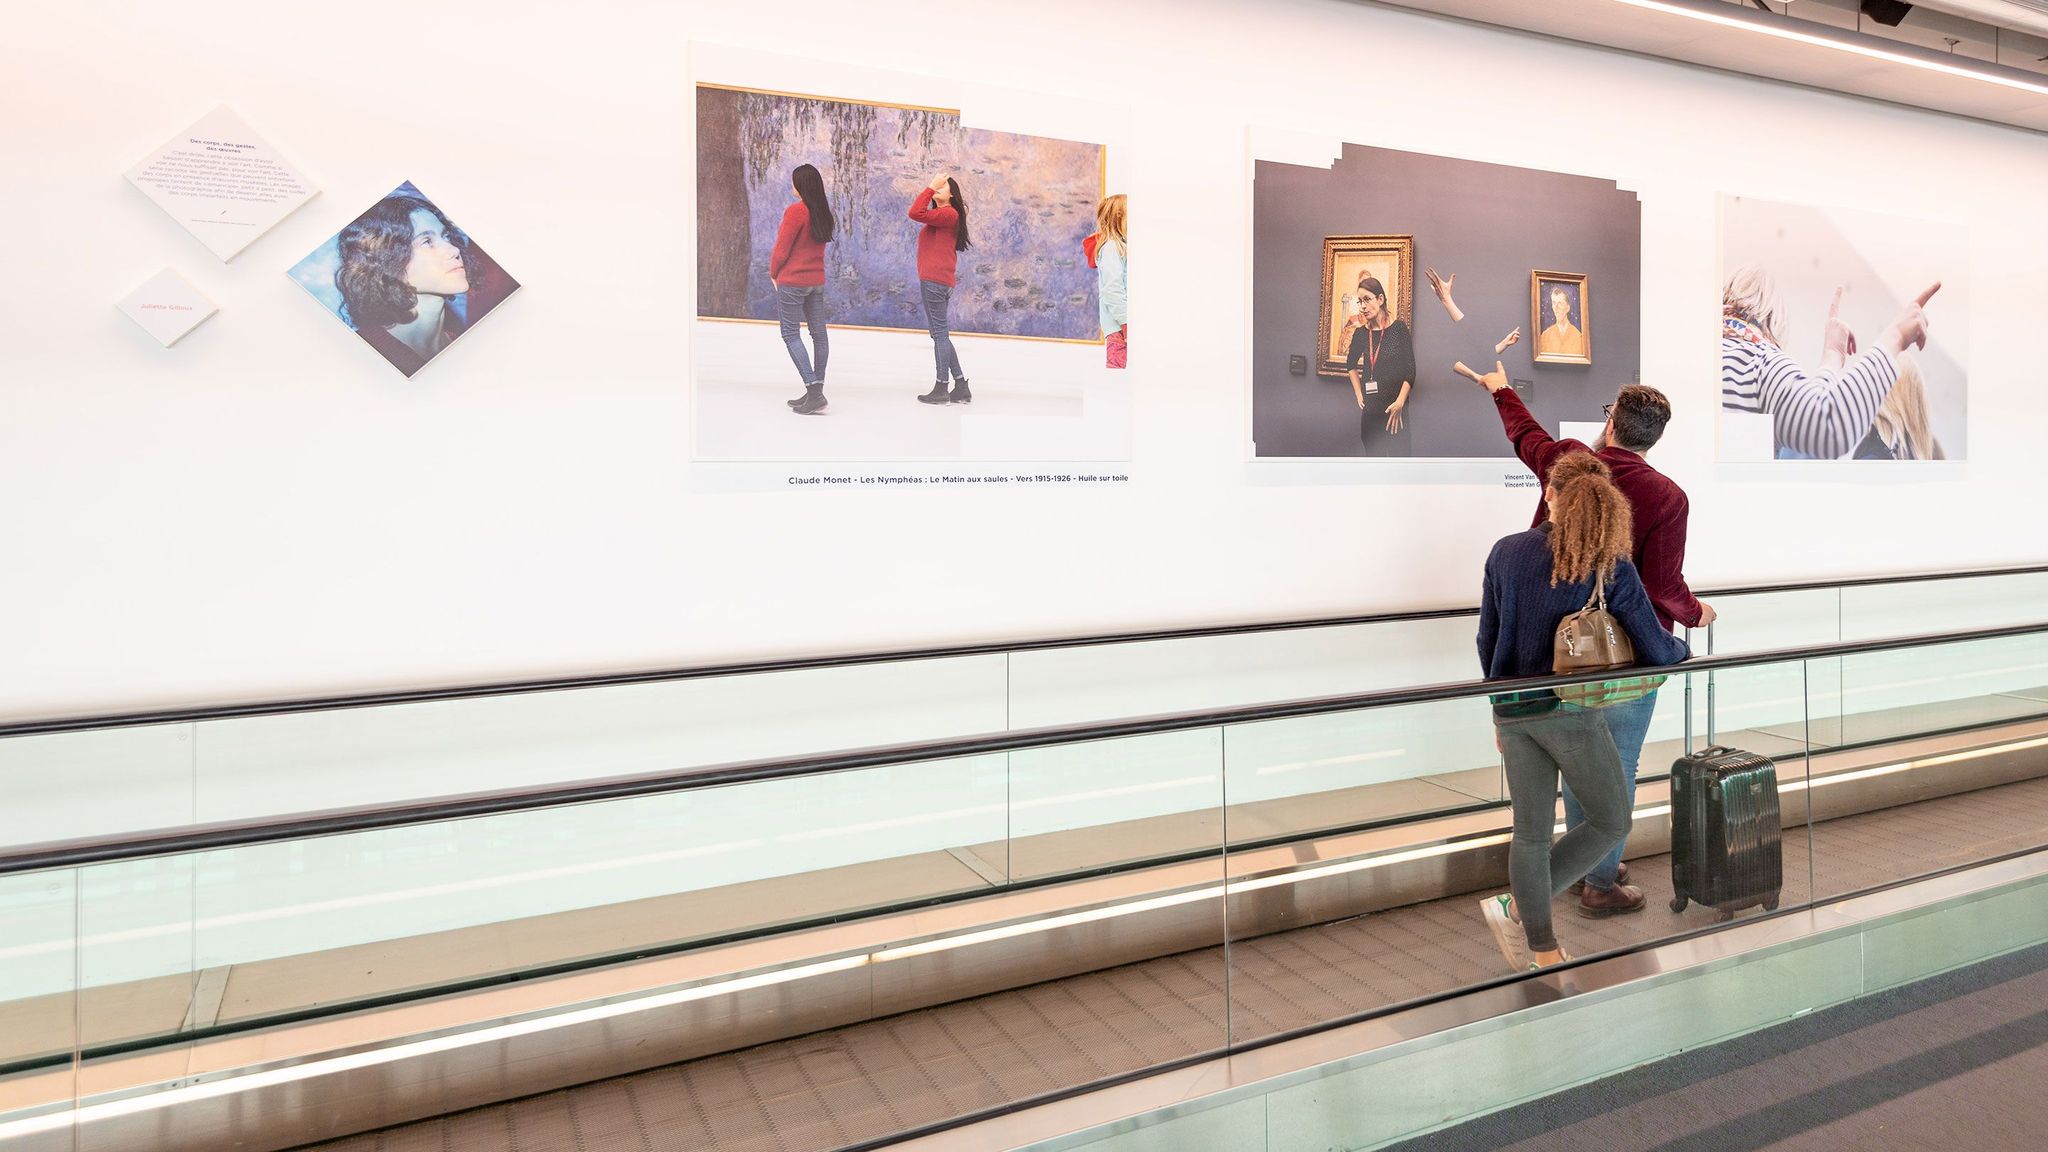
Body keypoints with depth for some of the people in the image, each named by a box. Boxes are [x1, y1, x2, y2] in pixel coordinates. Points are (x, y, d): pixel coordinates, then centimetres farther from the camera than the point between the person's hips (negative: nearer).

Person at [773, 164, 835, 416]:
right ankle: (816, 391, 15)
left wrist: (773, 273, 5)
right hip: (817, 280, 7)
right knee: (818, 332, 8)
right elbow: (816, 245, 10)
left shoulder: (795, 210, -16)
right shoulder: (823, 212, 6)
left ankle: (813, 389, -13)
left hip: (792, 282, -7)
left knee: (791, 334, -1)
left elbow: (781, 249, -13)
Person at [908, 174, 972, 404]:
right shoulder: (940, 215, 22)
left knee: (940, 333, -6)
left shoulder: (949, 214, -10)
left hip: (936, 281, -11)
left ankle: (941, 390, -1)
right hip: (932, 280, 11)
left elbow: (916, 213, -20)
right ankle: (961, 388, 14)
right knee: (940, 334, 13)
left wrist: (931, 186, -14)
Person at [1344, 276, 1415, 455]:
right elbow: (1351, 364, 25)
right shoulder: (1360, 333, 6)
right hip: (1370, 409, 4)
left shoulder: (1398, 328, -5)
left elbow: (1410, 371, -8)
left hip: (1395, 408, -4)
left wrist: (1400, 403, -18)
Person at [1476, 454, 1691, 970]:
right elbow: (1655, 649, -7)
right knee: (1611, 822, 15)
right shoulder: (1610, 567, -8)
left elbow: (1488, 640, 6)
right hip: (1571, 711, -4)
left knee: (1531, 831, 13)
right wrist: (1683, 648, 19)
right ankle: (1518, 904, 7)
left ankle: (1544, 952, 19)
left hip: (1512, 709, 4)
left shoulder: (1505, 552, 0)